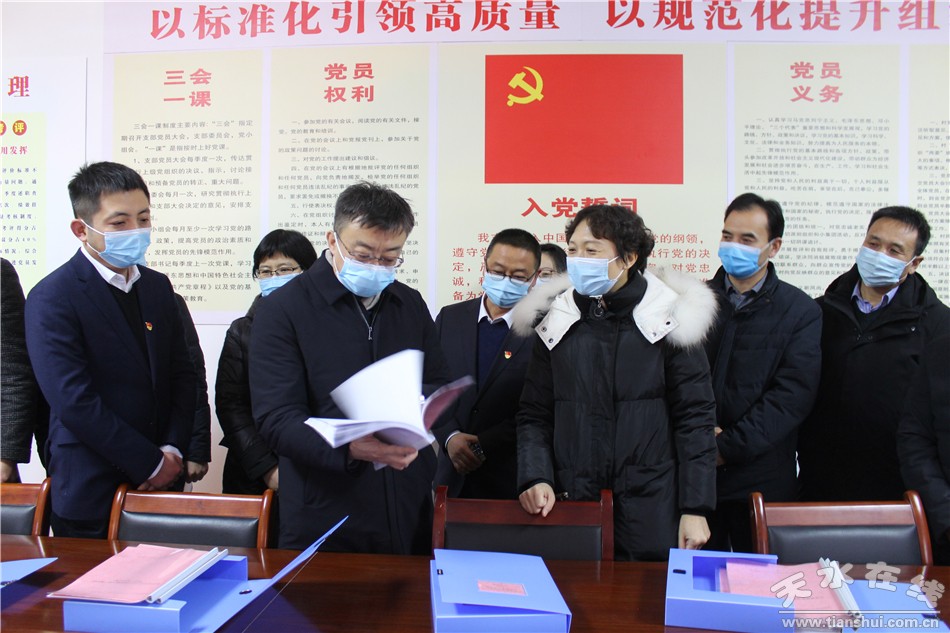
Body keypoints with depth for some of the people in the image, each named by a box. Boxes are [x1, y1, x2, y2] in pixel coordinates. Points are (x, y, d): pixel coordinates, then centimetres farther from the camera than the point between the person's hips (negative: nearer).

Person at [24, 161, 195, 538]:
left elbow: (182, 375, 8)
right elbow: (75, 402, -18)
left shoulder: (158, 286, 7)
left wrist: (173, 450, -5)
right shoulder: (52, 299, -13)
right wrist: (151, 464, -14)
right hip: (91, 494, -5)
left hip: (161, 481, 6)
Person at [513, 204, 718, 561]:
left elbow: (695, 418, -2)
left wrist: (695, 509, -6)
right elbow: (534, 416, 7)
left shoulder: (668, 321, -2)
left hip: (651, 509, -1)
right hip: (571, 507, 2)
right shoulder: (555, 324, 5)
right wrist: (536, 478, -9)